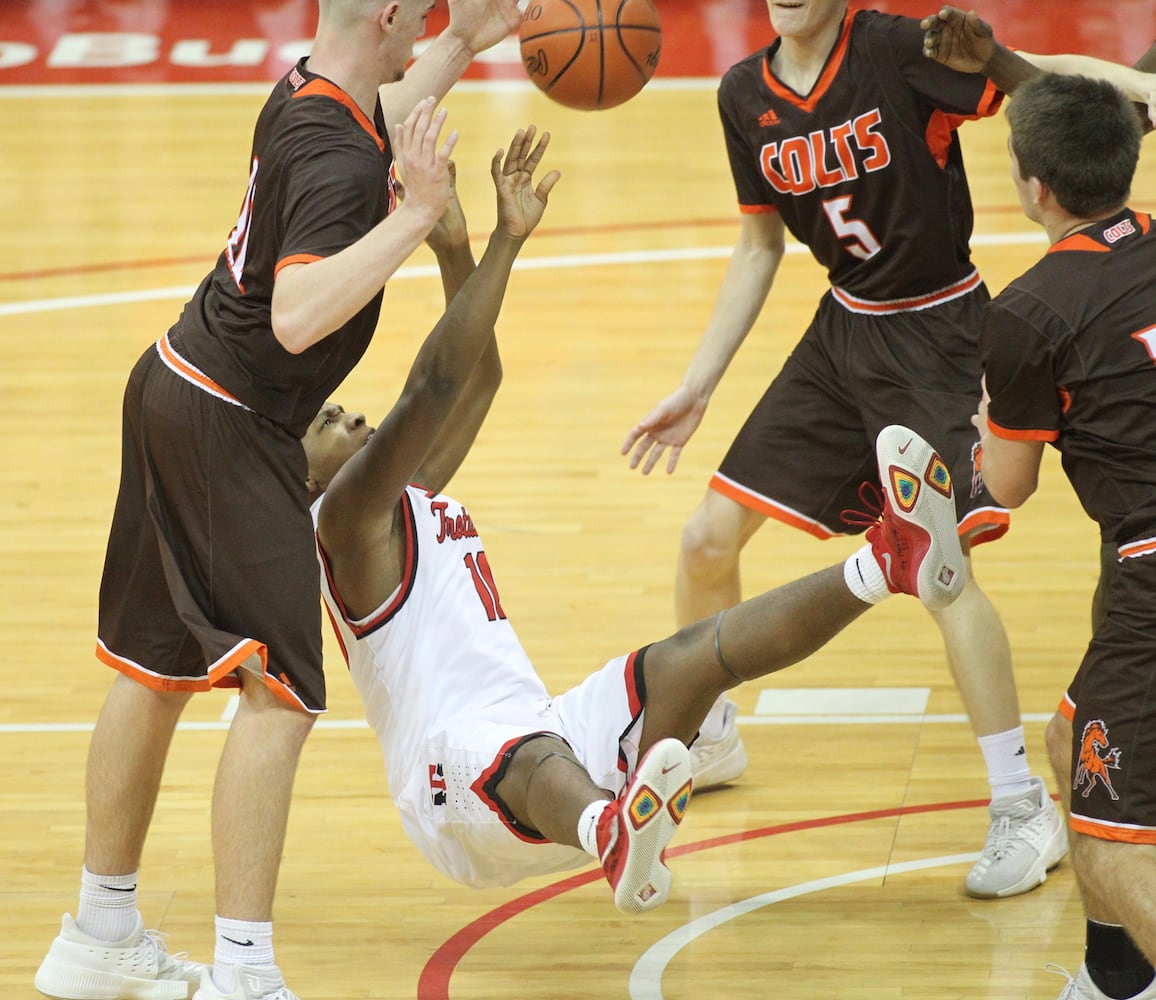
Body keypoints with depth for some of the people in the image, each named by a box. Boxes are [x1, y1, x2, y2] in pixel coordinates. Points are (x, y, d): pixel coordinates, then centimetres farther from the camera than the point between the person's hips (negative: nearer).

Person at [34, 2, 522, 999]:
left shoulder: (303, 92, 3)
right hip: (228, 428, -10)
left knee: (158, 673, 19)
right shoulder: (338, 166, -24)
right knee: (279, 692, -11)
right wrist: (414, 217, -38)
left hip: (174, 391, 10)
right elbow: (296, 318, -37)